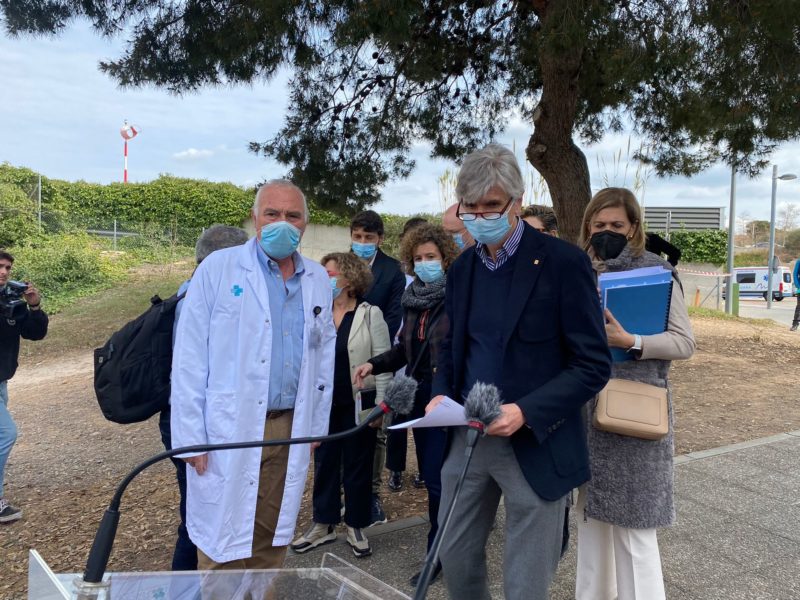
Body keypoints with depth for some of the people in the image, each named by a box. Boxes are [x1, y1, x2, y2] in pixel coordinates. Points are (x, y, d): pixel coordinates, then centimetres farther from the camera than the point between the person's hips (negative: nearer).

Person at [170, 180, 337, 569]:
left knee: (270, 545, 14)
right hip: (227, 430, -4)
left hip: (289, 429, 4)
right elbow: (189, 359, -6)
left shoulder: (318, 280, 9)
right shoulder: (218, 268, -4)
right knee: (223, 546, 3)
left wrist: (317, 425, 12)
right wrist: (190, 435, -8)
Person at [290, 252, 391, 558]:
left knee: (358, 464, 7)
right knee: (324, 463, 12)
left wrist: (380, 404, -10)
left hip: (359, 403, -3)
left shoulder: (370, 314, -6)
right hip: (324, 403, 4)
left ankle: (356, 526, 23)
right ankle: (323, 524, 27)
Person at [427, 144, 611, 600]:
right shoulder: (463, 267, 7)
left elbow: (593, 365, -13)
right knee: (456, 557, 18)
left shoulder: (563, 261, -12)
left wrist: (526, 412, -24)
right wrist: (442, 393, -4)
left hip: (536, 445, -5)